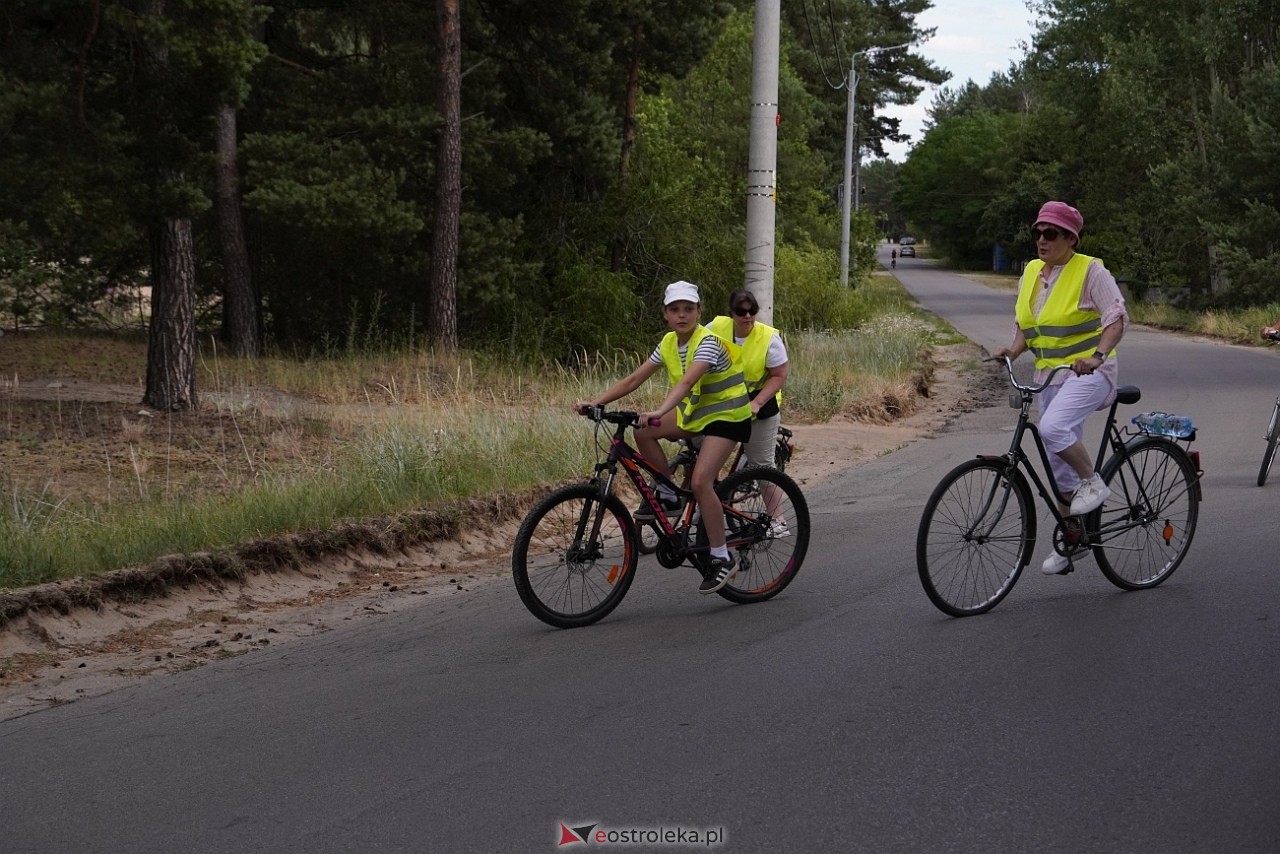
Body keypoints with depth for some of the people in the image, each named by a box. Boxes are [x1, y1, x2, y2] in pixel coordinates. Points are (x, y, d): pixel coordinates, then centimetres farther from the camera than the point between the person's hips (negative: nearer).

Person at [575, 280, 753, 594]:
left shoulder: (707, 342, -23)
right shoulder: (669, 343, 0)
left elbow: (686, 382, -40)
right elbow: (633, 379, -4)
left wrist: (658, 413, -56)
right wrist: (595, 402, -15)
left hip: (727, 416, -8)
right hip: (694, 412, 8)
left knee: (700, 481, -24)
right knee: (642, 431, -14)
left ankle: (721, 558, -13)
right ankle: (666, 495, 3)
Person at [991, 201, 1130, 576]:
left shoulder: (1090, 271, -9)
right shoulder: (1031, 273, 11)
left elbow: (1118, 317, -16)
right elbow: (1025, 327, 17)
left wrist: (1097, 355, -31)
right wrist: (1013, 349, -4)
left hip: (1090, 372, -7)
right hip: (1050, 375, 7)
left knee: (1053, 427, -32)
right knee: (1059, 463, 9)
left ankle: (1093, 482, -8)